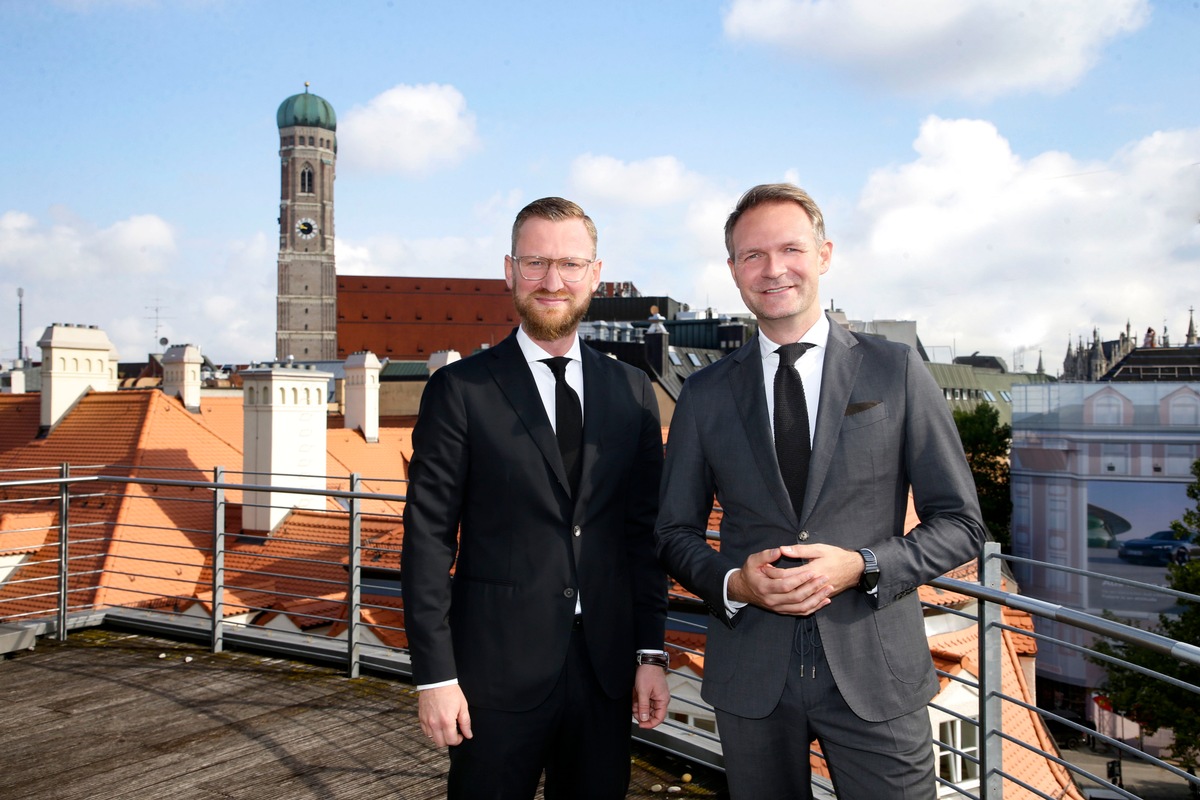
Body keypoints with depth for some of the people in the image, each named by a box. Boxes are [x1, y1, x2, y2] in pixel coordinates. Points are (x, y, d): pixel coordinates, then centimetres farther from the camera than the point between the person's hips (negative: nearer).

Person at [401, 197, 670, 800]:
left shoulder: (632, 391, 5)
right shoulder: (459, 390, -5)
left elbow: (644, 531, 7)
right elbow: (428, 540, -7)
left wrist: (651, 653, 4)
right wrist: (435, 676, -9)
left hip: (606, 669, 3)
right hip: (497, 672, -3)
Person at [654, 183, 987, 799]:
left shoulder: (896, 372, -1)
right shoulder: (704, 396, 3)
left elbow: (960, 523, 1)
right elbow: (675, 532, 8)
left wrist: (861, 565, -15)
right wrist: (732, 581, -12)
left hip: (875, 673, -1)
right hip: (749, 676, 1)